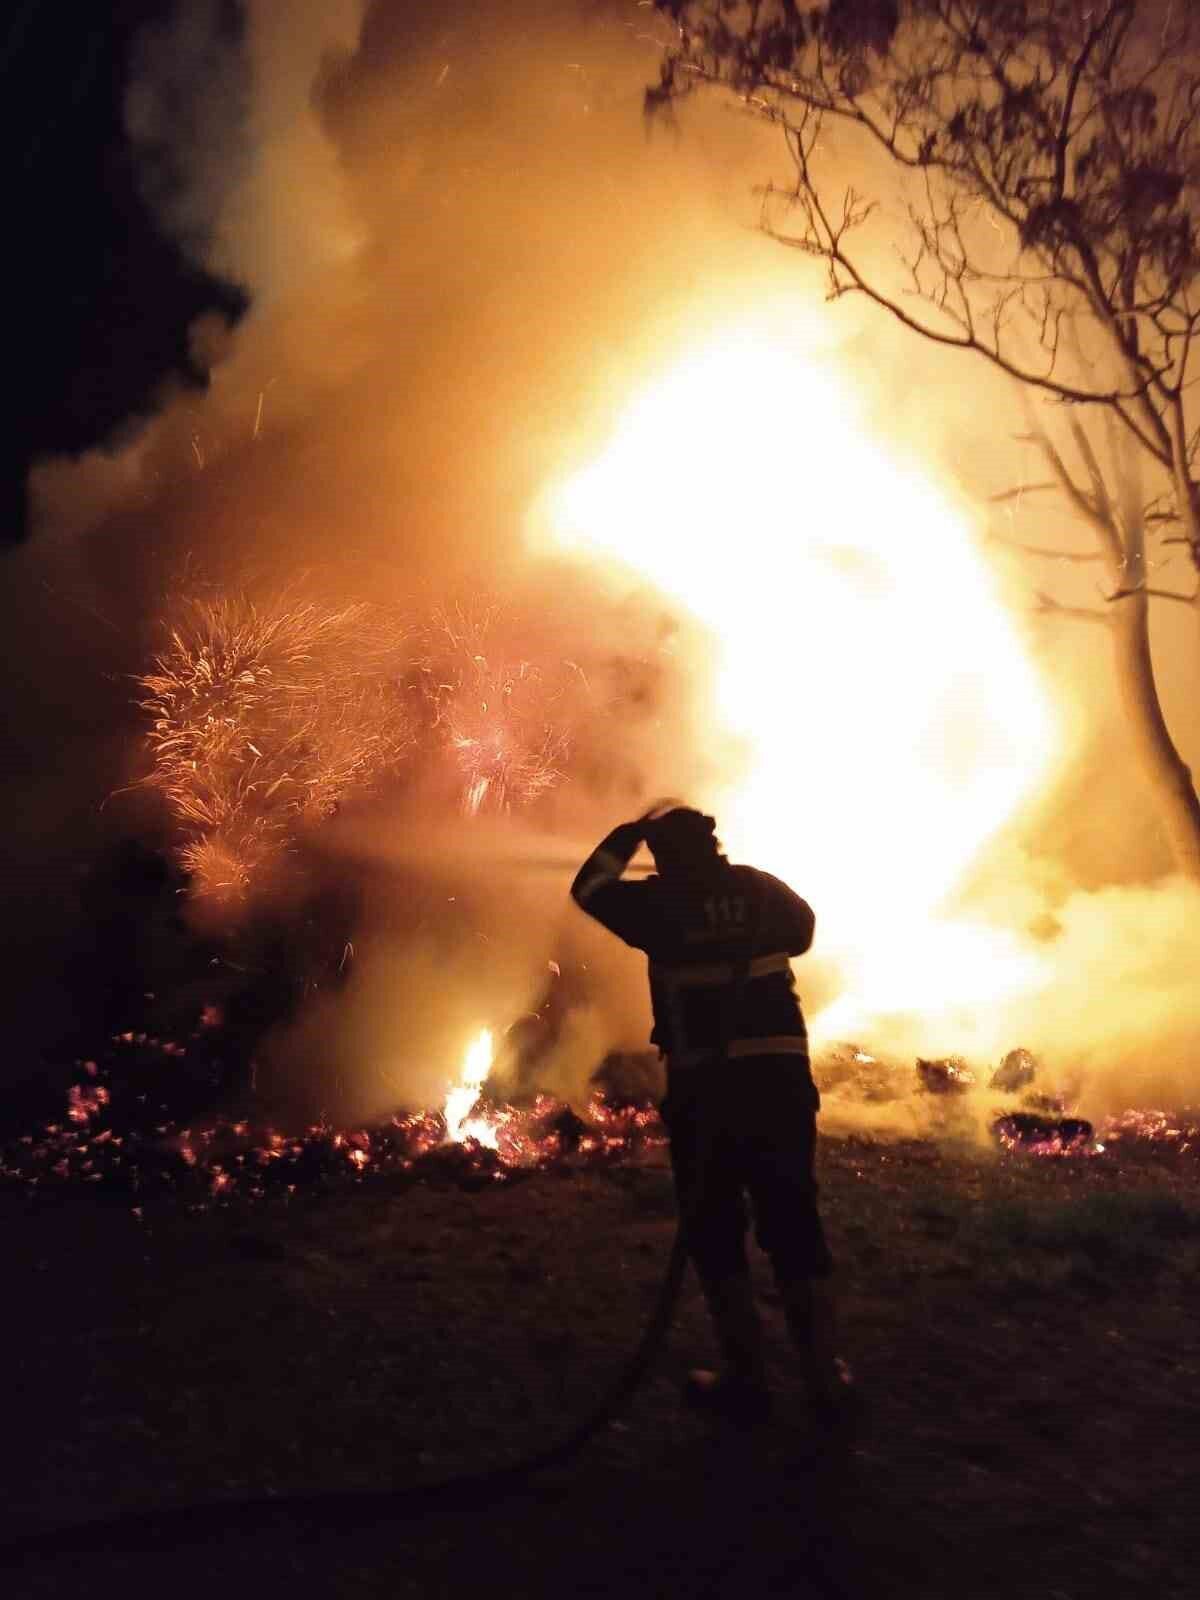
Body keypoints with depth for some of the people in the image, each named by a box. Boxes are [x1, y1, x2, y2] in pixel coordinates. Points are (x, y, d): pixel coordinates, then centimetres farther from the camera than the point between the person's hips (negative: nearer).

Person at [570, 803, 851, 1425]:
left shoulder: (661, 904, -3)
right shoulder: (761, 889, 5)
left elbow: (589, 885, 12)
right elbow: (803, 927, 24)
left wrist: (631, 831, 20)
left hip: (703, 1088, -3)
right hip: (781, 1077, 3)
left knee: (716, 1234, 10)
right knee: (794, 1227, 13)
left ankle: (747, 1381, 15)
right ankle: (824, 1378, 20)